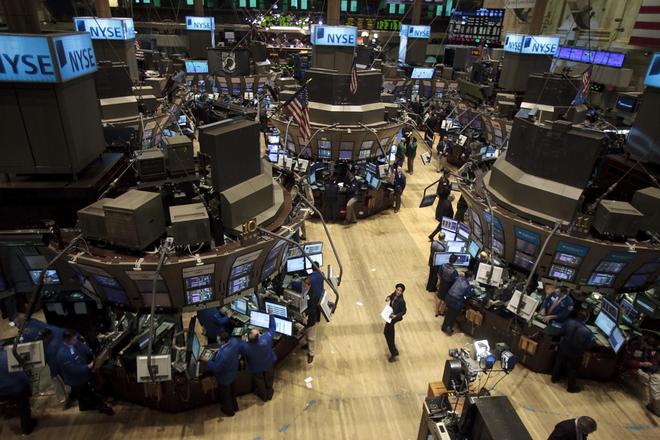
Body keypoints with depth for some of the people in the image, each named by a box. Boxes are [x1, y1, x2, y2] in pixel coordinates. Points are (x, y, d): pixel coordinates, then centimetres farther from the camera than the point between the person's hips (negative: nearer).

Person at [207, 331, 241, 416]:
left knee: (225, 394, 24)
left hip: (224, 377, -7)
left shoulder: (224, 354, -46)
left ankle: (229, 410, 51)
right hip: (232, 373, 7)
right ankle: (234, 406, 58)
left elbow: (216, 368, -31)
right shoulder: (234, 341, -25)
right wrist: (218, 351, 1)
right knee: (231, 391, 33)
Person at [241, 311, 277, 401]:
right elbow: (272, 328, -21)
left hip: (256, 368, -1)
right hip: (268, 364, 1)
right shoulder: (266, 338, -40)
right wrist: (271, 314, -14)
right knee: (269, 379, 31)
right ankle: (269, 394, 56)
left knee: (259, 381, 30)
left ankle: (264, 396, 55)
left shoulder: (245, 346, -40)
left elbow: (241, 353, -14)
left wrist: (244, 341, -4)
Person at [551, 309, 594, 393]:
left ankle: (554, 378, 43)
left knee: (559, 363, 24)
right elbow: (589, 345, -17)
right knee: (572, 369, 17)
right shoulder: (587, 331, -27)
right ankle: (571, 387, 33)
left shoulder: (569, 322, -21)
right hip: (575, 354, -3)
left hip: (563, 348, 3)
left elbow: (561, 332, -6)